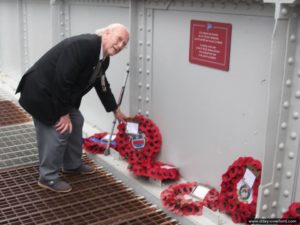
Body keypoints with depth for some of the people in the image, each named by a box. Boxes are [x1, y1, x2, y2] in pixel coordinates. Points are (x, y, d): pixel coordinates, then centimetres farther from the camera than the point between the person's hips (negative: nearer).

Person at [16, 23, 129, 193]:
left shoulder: (103, 58, 2)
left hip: (61, 93, 10)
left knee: (76, 122, 15)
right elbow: (62, 80, -30)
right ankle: (48, 177, 8)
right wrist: (64, 113, -23)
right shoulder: (83, 45, -28)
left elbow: (102, 85, 18)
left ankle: (72, 165, 33)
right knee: (58, 131, -8)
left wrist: (116, 110, 23)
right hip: (42, 91, -10)